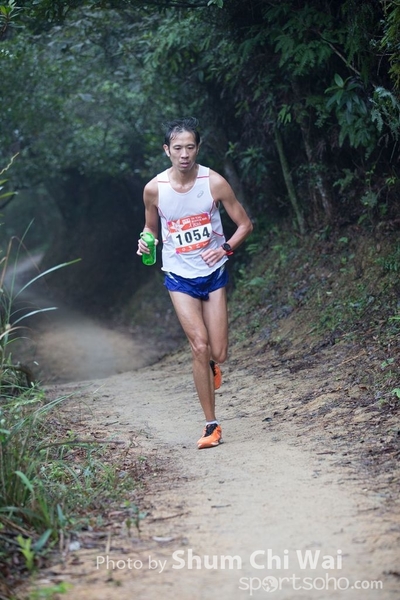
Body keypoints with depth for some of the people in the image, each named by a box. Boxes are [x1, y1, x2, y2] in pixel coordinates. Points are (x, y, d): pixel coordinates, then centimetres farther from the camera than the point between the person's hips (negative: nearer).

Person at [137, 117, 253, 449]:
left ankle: (211, 365, 38)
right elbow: (151, 229, 9)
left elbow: (245, 224, -3)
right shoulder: (154, 189, -9)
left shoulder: (215, 182, -12)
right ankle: (211, 425, -3)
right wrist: (146, 242, -14)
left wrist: (225, 248, -19)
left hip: (214, 273, 0)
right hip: (180, 277, 0)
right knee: (199, 346, -13)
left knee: (218, 354, -2)